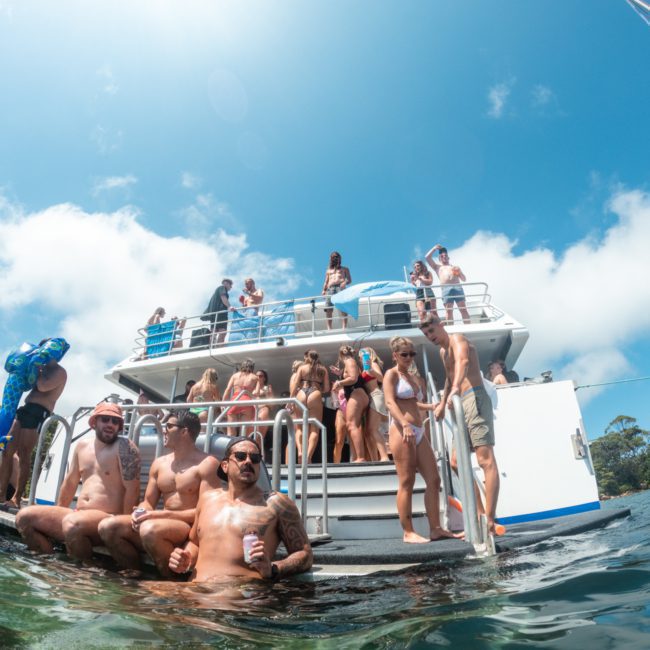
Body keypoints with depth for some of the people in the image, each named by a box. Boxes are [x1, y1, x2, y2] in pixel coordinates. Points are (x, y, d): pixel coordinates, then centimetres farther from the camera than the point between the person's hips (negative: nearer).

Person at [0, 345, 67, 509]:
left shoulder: (59, 372, -3)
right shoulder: (44, 368, 24)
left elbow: (43, 387, -19)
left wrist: (37, 371, -4)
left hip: (38, 412, -9)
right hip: (26, 408, 9)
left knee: (24, 455, -11)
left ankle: (16, 499, -9)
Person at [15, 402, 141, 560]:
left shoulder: (124, 446, -9)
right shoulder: (82, 445, 13)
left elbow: (132, 489, -14)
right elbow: (70, 482, 22)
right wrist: (57, 515, 25)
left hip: (108, 520, -8)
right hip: (78, 516, 8)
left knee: (72, 523, -36)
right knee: (24, 517, 1)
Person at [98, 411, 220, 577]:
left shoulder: (207, 464, -8)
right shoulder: (159, 463, 15)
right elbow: (148, 502, 17)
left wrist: (163, 514, -18)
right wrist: (141, 514, -8)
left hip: (191, 529, -7)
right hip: (163, 525, 7)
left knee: (149, 529, -35)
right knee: (107, 526, -9)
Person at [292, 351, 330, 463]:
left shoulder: (302, 367, 17)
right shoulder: (323, 369, 19)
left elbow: (295, 385, 7)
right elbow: (326, 388, 12)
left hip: (301, 395, 1)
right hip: (315, 396, -1)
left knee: (299, 427, 9)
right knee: (314, 429, -1)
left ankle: (300, 451, -15)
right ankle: (308, 455, -18)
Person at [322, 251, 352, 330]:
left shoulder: (345, 269, 27)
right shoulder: (328, 270, 34)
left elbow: (349, 280, 14)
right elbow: (326, 282, 25)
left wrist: (345, 282, -10)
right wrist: (324, 290, 5)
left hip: (341, 288, -2)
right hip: (330, 289, 2)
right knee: (328, 308, -17)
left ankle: (344, 327, -30)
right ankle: (329, 328, -20)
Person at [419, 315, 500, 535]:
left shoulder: (457, 339, -7)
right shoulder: (443, 352, 21)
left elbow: (463, 361, -29)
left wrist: (456, 388, -46)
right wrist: (442, 404, 44)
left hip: (475, 399, -10)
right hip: (461, 404, 10)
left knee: (486, 460, -13)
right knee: (456, 461, 10)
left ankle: (489, 521, -15)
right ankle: (481, 513, 16)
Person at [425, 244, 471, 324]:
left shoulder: (455, 267, 31)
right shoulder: (437, 267, 28)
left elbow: (464, 279, 24)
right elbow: (427, 257, 19)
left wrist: (459, 272, 5)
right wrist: (435, 248, 23)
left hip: (458, 287, 1)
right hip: (446, 289, -1)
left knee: (463, 309, -8)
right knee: (449, 311, -9)